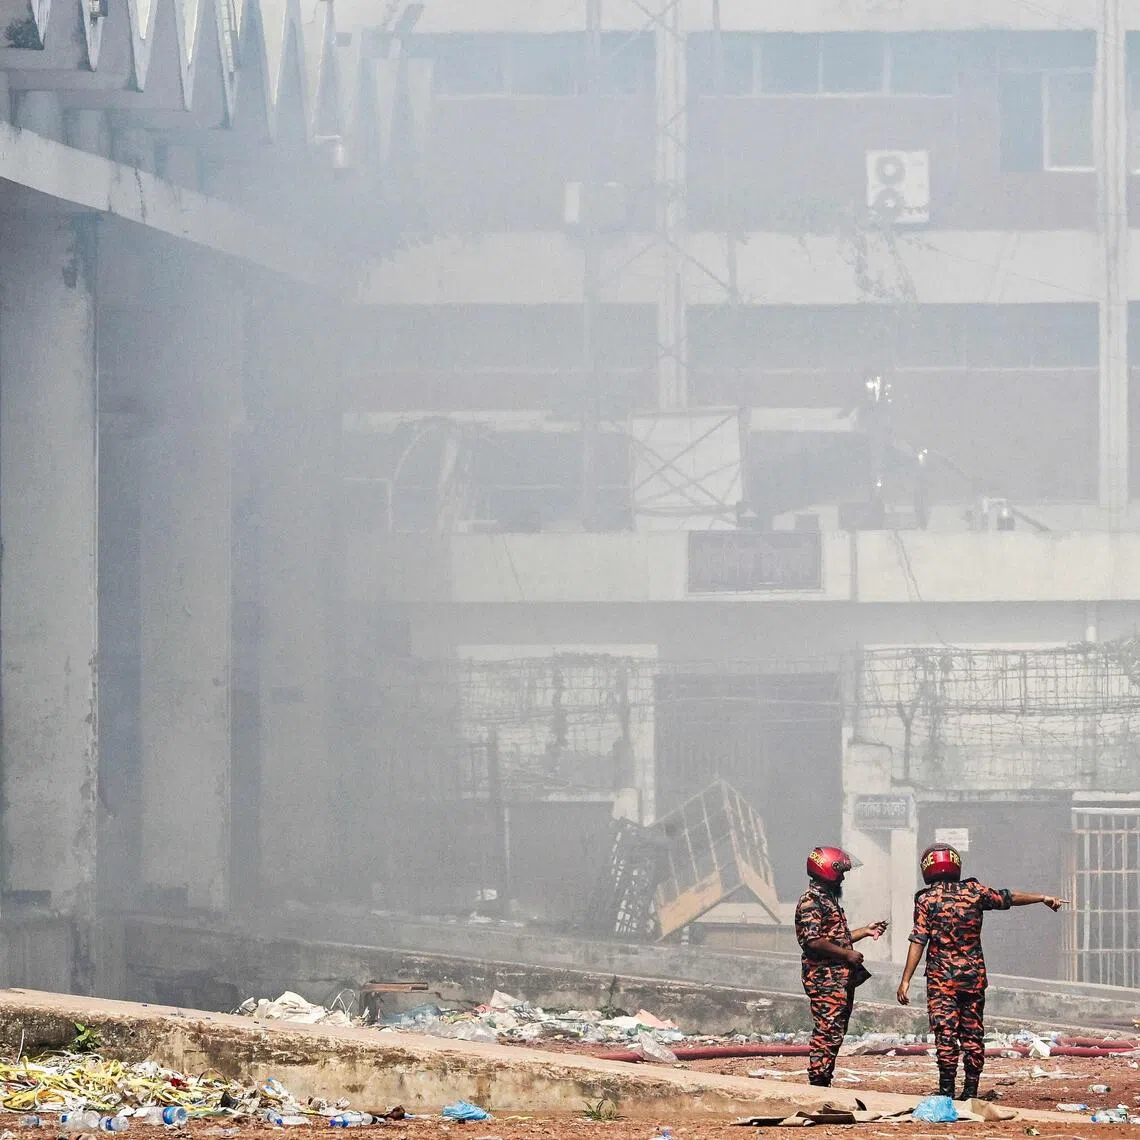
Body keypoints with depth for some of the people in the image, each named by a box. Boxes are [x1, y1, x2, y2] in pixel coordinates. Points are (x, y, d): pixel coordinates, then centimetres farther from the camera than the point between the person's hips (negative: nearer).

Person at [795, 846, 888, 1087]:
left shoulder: (828, 900, 20)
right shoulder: (811, 903, -13)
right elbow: (813, 942, -22)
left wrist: (865, 931, 24)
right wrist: (847, 954, -18)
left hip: (840, 979, 11)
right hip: (825, 979, -11)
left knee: (836, 1031, 11)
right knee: (828, 1031, -13)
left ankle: (823, 1082, 14)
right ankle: (818, 1083, -13)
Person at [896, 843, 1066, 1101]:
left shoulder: (926, 900, -5)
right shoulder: (974, 891, 2)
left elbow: (918, 942, -9)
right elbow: (1008, 898, 15)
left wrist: (905, 980, -7)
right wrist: (1043, 898, 31)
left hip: (941, 976, -3)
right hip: (974, 973, 3)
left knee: (945, 1033, -3)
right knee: (972, 1033, 9)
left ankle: (947, 1091, -7)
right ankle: (970, 1091, 10)